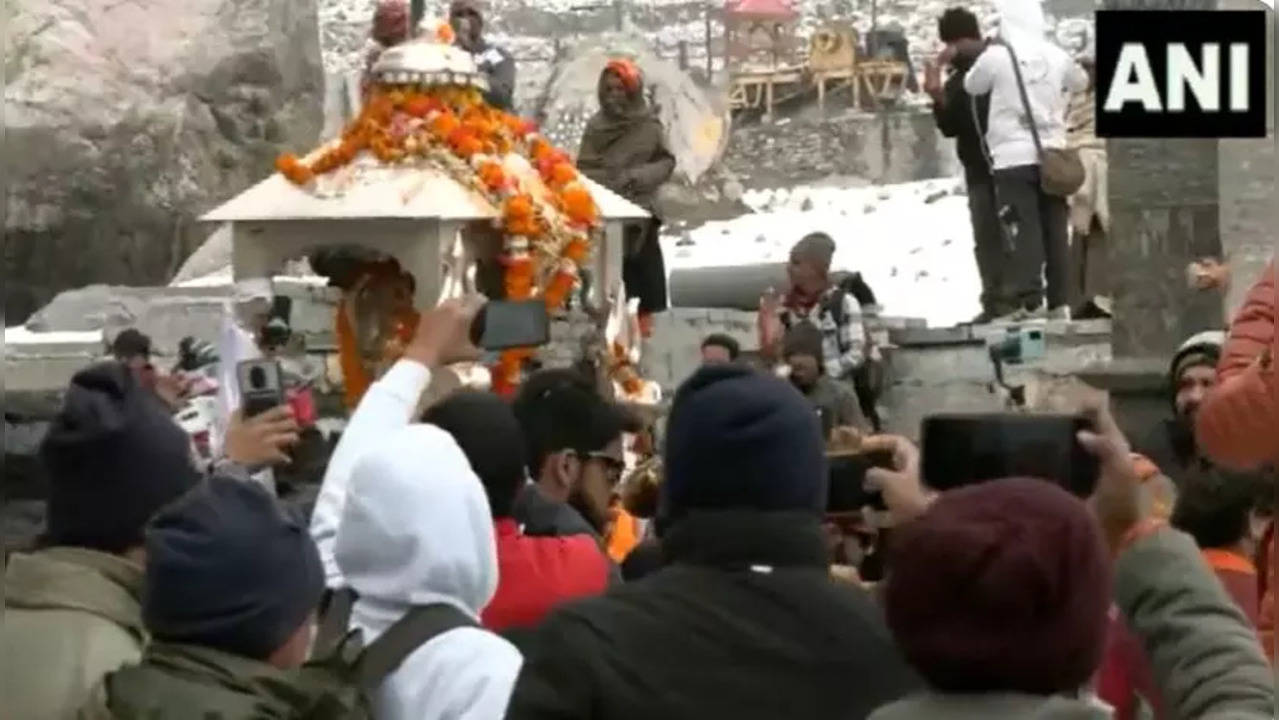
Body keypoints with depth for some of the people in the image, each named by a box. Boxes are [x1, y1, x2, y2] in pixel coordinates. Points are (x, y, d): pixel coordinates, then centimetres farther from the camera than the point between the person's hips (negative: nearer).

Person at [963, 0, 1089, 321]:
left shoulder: (996, 56, -8)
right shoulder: (1056, 56, 3)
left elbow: (972, 86, 8)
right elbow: (1081, 81, 21)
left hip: (1013, 156, -3)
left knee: (1023, 229, -4)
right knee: (1055, 229, 7)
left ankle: (1029, 300, -10)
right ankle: (1059, 301, 9)